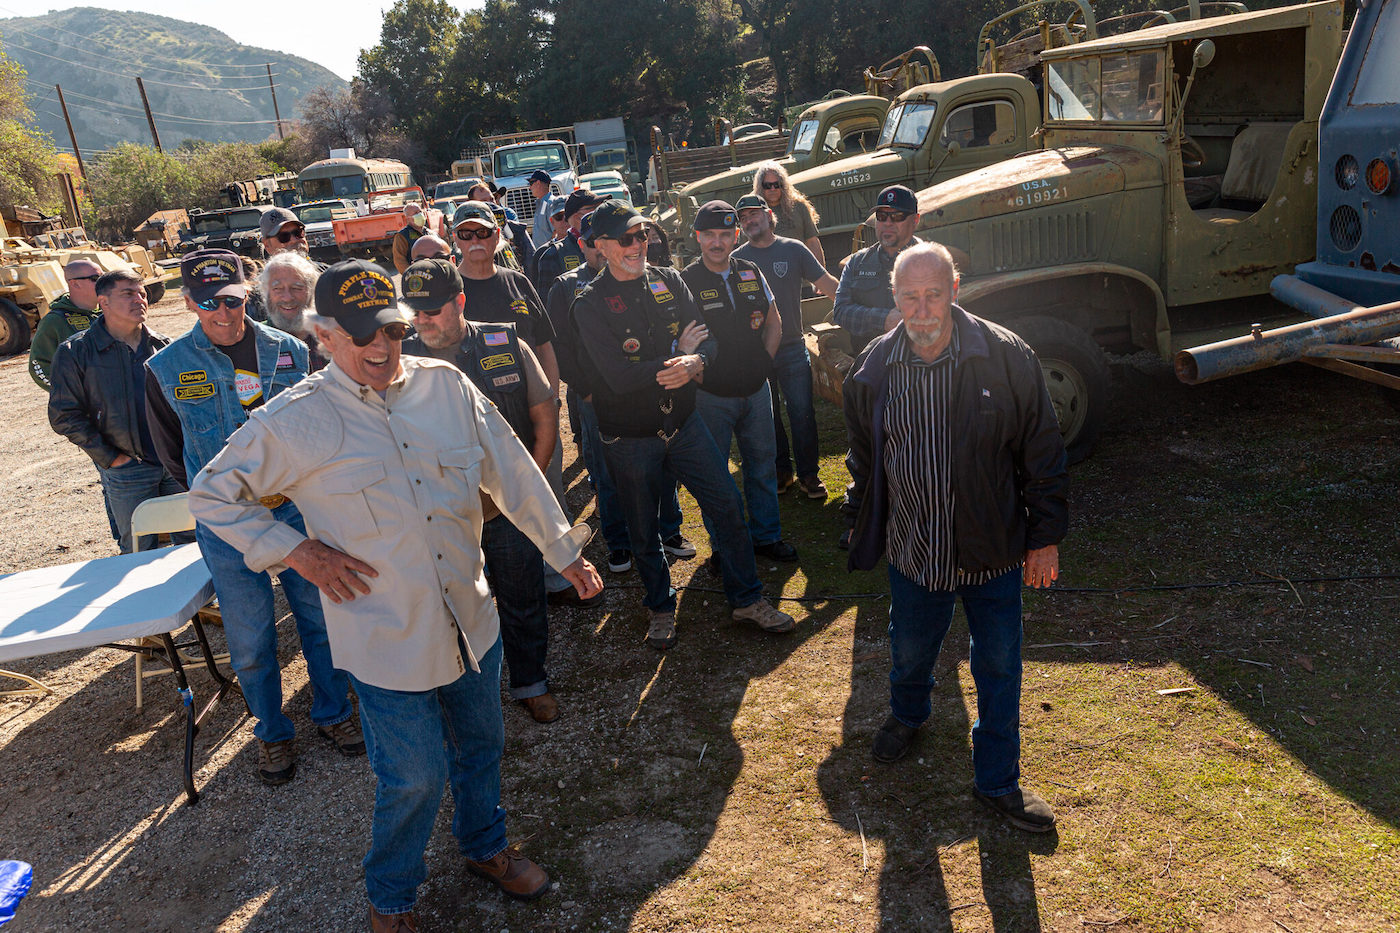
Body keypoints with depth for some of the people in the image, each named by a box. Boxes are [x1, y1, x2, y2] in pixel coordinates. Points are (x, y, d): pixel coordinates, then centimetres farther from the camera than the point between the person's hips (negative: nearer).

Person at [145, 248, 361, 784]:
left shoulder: (289, 351, 0)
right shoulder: (167, 369, -3)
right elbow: (171, 451, 7)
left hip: (298, 507, 1)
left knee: (321, 615, 11)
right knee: (250, 636, 7)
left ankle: (333, 713, 31)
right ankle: (272, 734, 27)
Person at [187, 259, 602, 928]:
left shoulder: (446, 386, -4)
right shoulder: (293, 422, -13)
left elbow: (514, 475, 4)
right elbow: (211, 495, -1)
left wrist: (565, 552, 8)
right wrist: (295, 550, -12)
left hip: (471, 621, 4)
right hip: (388, 640, -4)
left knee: (480, 746, 23)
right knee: (414, 778, 9)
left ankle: (486, 847, 51)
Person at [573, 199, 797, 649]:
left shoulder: (669, 281, 2)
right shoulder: (590, 304, -12)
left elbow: (705, 339, -3)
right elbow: (619, 376, -22)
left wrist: (694, 361, -27)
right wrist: (677, 359, -14)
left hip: (683, 422, 4)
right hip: (630, 438, -3)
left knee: (727, 506, 5)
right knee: (643, 531, 11)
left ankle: (747, 599, 23)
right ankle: (661, 609, 34)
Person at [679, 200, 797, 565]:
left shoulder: (751, 273, 5)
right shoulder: (685, 282, -9)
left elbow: (773, 322, 16)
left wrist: (763, 362, 6)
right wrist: (700, 375, -12)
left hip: (755, 389, 4)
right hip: (711, 395, -4)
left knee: (762, 464, 15)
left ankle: (766, 536, 31)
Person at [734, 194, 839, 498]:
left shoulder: (793, 250, 3)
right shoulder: (737, 259, 3)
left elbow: (826, 283, 4)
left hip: (793, 349, -1)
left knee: (802, 414, -1)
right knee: (768, 417, 10)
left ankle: (808, 474, 12)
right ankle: (781, 471, 25)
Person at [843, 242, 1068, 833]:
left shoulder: (1005, 357, -13)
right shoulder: (875, 369, -6)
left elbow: (1042, 450, -5)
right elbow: (862, 458, 9)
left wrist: (1046, 535, -3)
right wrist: (868, 532, 12)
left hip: (994, 551, -1)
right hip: (913, 551, 2)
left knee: (999, 672, 11)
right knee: (909, 654, 21)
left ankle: (998, 781, 32)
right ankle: (907, 715, 56)